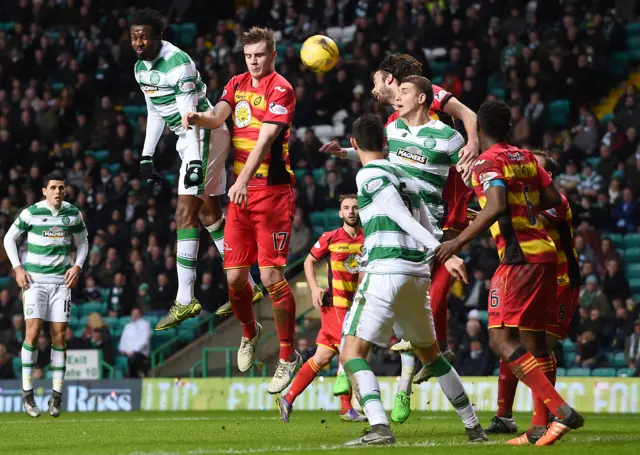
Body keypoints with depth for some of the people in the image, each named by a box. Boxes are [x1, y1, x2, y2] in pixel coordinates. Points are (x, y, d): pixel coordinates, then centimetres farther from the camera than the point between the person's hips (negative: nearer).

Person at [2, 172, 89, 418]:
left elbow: (83, 241, 17)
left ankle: (57, 395, 5)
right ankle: (27, 393, -7)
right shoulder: (31, 213, -5)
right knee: (33, 330, -14)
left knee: (59, 335, -1)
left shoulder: (73, 213, 3)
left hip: (62, 280, 2)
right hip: (35, 279, -2)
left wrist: (78, 266, 1)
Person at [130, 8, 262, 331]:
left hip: (204, 136, -10)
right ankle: (245, 287, 23)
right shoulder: (141, 68, 8)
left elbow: (190, 117, -24)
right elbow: (155, 114, 19)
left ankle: (185, 300, -15)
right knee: (209, 214, 14)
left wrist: (195, 161, -29)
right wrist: (146, 157, 19)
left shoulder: (178, 64, -20)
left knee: (185, 214, -14)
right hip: (189, 141, 10)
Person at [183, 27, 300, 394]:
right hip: (240, 191, 6)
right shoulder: (238, 84, 13)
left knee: (271, 275, -11)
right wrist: (197, 118, -26)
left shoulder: (281, 89, -9)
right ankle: (250, 333, 33)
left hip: (273, 191, -6)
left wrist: (244, 180, -32)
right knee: (235, 275, 6)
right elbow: (219, 116, -2)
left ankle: (289, 355, 0)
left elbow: (265, 139, -21)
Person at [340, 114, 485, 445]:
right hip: (418, 273, 7)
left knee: (352, 354, -6)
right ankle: (473, 427, 24)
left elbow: (404, 219, -13)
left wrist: (443, 253, -21)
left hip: (385, 272, -7)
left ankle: (379, 427, -26)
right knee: (429, 352, 23)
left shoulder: (368, 175, -3)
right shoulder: (406, 178, 19)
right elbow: (425, 228, 21)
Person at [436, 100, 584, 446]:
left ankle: (561, 410, -24)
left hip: (519, 257, -8)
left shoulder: (487, 162, -8)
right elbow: (553, 199, 17)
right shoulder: (526, 157, 14)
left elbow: (496, 207, -23)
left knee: (501, 340, -12)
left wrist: (459, 242, -18)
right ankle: (541, 427, 14)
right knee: (534, 340, 14)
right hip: (544, 252, 8)